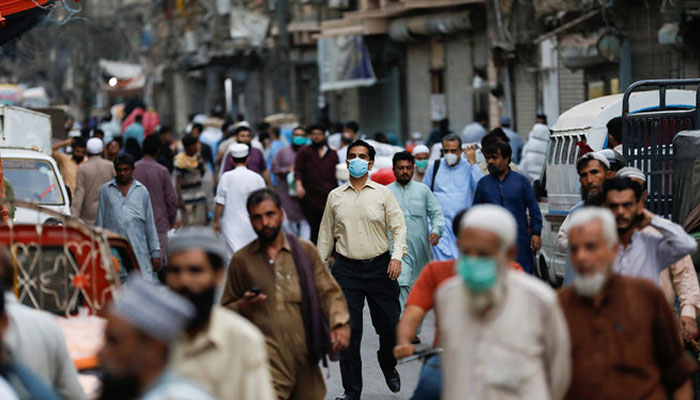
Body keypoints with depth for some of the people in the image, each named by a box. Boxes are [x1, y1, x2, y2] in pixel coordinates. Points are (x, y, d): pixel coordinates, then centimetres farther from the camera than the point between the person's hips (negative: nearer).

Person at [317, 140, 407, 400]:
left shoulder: (382, 193, 4)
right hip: (347, 269, 1)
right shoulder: (335, 196, 8)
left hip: (380, 267, -1)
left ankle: (388, 365, 33)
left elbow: (398, 226, 2)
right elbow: (326, 234, 14)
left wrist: (397, 256, -12)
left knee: (390, 325, 1)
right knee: (348, 331, -3)